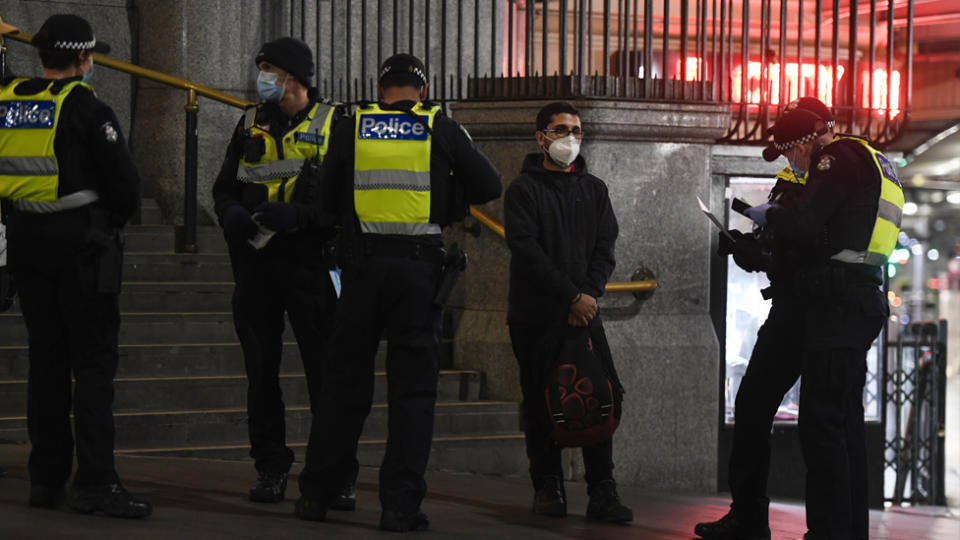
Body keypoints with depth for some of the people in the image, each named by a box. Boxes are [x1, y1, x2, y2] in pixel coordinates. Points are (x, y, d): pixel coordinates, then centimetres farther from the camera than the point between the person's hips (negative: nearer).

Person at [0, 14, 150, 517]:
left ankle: (46, 478, 15)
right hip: (81, 244, -6)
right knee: (93, 361, -4)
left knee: (46, 358, 13)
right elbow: (125, 183, -11)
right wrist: (111, 221, 8)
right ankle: (95, 481, -9)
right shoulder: (86, 109, -12)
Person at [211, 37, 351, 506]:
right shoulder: (251, 126, 12)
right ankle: (271, 469, 15)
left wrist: (301, 215, -21)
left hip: (310, 263, -4)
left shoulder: (334, 125, -2)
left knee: (326, 373, -4)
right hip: (256, 261, 5)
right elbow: (224, 187, 18)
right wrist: (231, 213, -5)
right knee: (261, 374, 7)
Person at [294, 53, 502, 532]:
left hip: (361, 263, 2)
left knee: (345, 380, 10)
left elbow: (328, 199, 12)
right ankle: (400, 504, -2)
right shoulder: (441, 129, 2)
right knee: (413, 387, 2)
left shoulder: (352, 128, 6)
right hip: (419, 264, -2)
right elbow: (489, 186, 3)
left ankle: (316, 494, 15)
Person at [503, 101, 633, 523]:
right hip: (535, 314, -3)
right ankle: (547, 488, 10)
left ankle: (602, 494, -6)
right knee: (541, 404, 0)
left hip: (583, 312, 3)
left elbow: (605, 250, 8)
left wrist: (589, 295, -8)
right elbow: (527, 251, -10)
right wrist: (571, 296, -15)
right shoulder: (524, 190, 0)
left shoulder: (594, 190, 14)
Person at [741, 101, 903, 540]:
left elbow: (803, 225, -17)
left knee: (822, 421, -10)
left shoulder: (839, 158, -9)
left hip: (837, 302, -10)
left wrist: (769, 216, 2)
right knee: (846, 420, 15)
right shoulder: (872, 161, 22)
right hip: (864, 301, 10)